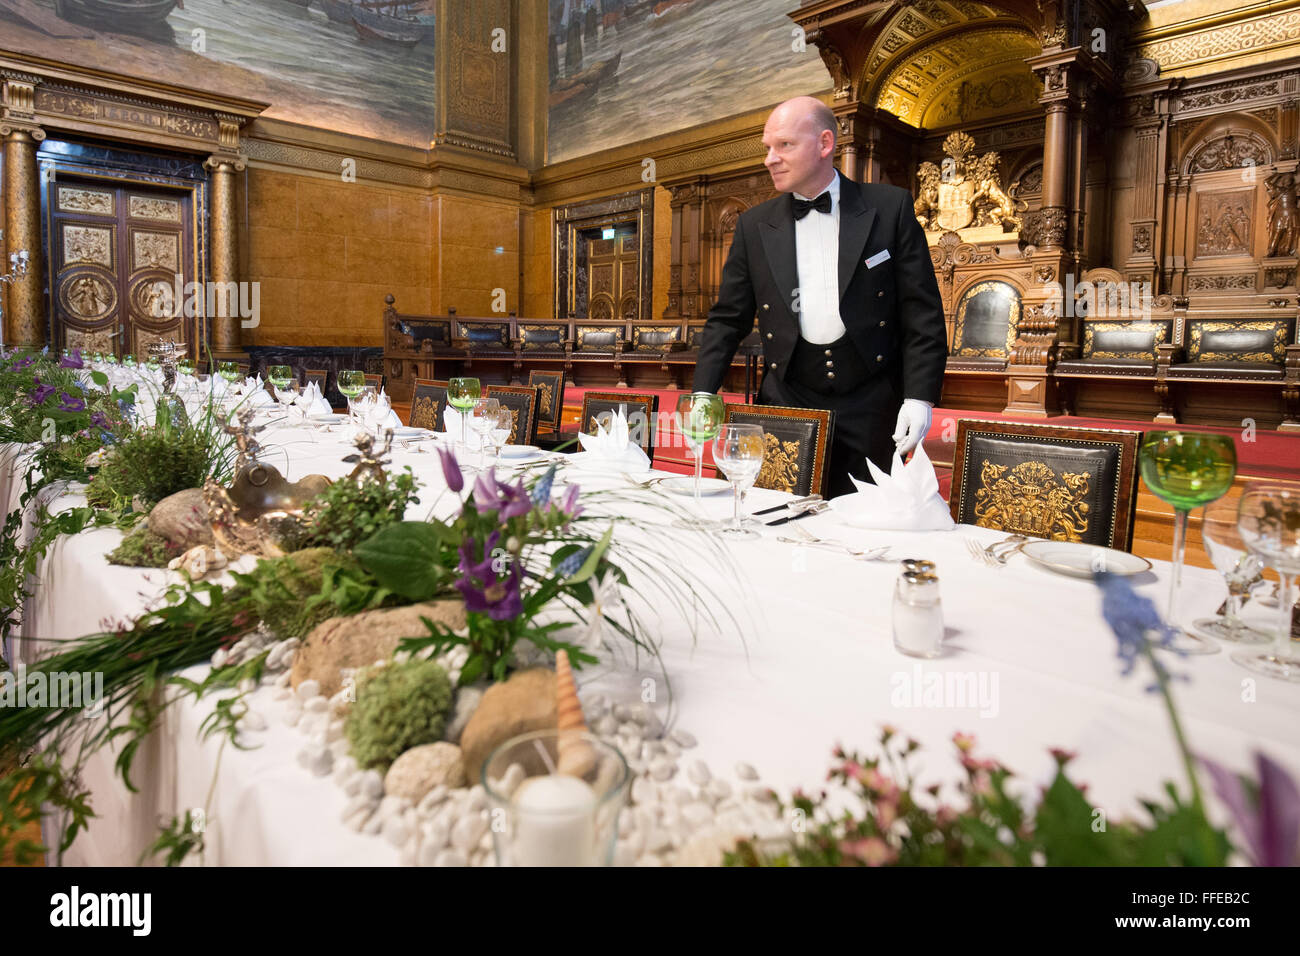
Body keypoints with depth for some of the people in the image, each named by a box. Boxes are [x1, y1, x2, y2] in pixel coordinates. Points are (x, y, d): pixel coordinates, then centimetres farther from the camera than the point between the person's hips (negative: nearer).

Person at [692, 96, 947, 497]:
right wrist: (702, 396, -4)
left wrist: (920, 396, -9)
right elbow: (727, 320, 8)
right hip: (788, 403, 2)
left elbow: (922, 311, -1)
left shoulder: (890, 207, 2)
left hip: (870, 407, -1)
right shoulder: (754, 226, 8)